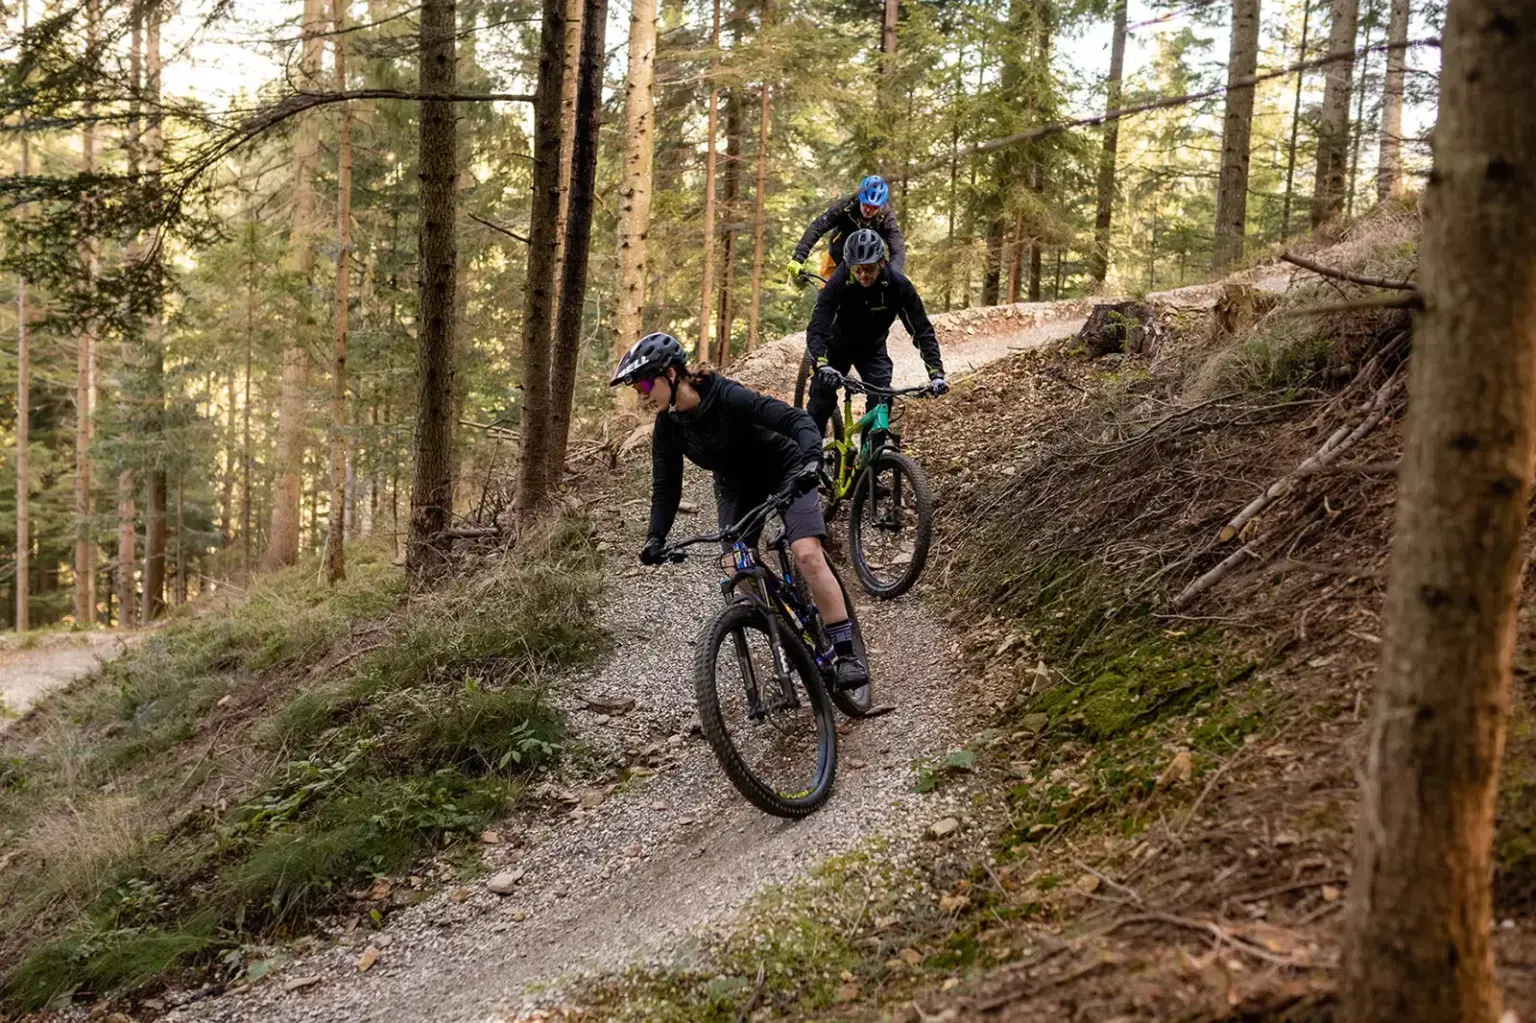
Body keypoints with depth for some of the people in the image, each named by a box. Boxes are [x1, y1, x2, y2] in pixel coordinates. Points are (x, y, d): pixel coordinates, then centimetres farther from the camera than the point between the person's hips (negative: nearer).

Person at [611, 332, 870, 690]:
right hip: (737, 486, 6)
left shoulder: (726, 397, -31)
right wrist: (655, 538, -21)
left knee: (808, 555, -23)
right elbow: (666, 486, -7)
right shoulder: (668, 426, -13)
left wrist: (811, 461, -53)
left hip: (786, 473, -6)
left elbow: (796, 420, -36)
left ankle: (846, 654, -18)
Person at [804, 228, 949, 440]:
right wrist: (822, 366, -58)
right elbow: (816, 331, -39)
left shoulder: (898, 285, -27)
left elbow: (922, 331, -23)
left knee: (881, 403, -16)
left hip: (873, 349, 1)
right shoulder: (837, 284, -32)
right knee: (821, 400, -15)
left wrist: (936, 374, -35)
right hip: (837, 346, -1)